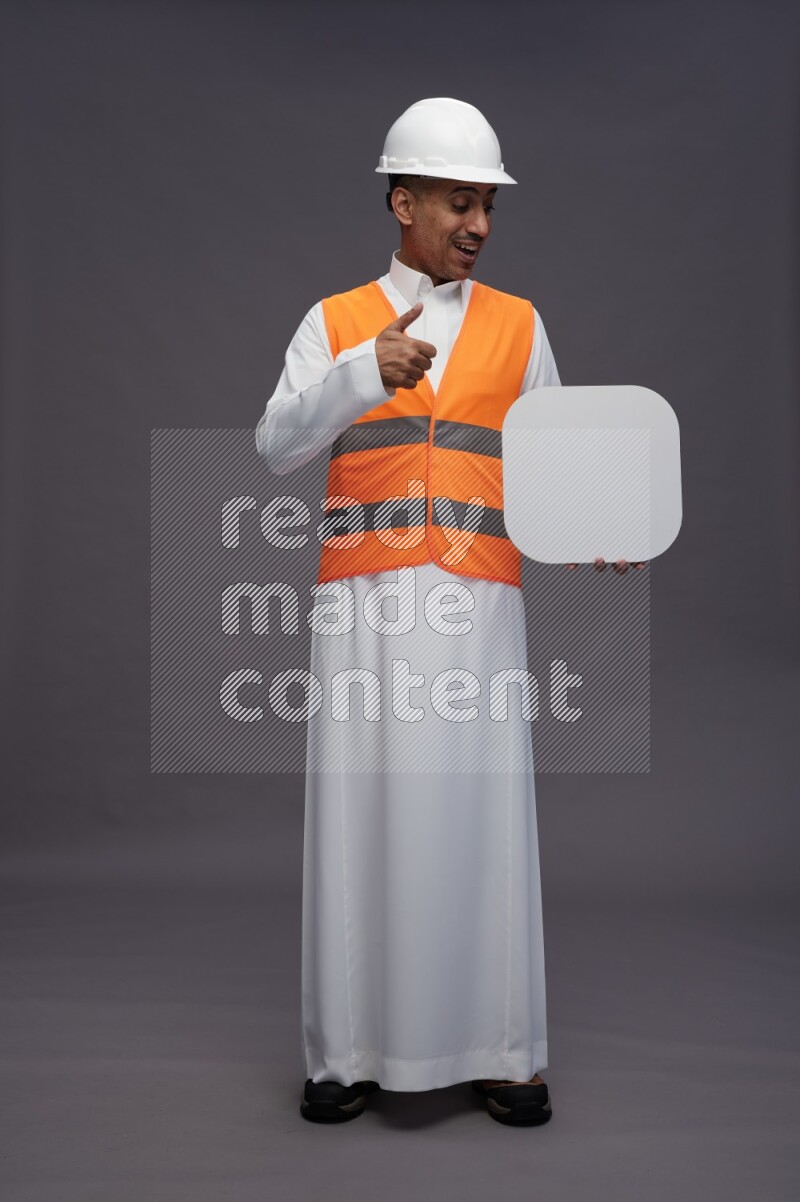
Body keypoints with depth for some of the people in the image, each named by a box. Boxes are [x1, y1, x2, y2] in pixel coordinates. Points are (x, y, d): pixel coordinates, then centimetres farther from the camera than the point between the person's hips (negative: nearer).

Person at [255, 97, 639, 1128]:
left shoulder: (519, 326, 14)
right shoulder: (333, 323, 11)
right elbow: (277, 447, -2)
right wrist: (365, 372, -17)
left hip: (479, 605, 1)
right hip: (364, 600, 0)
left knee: (482, 813, 0)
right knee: (360, 813, 1)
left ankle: (499, 1051, 11)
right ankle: (348, 1050, 12)